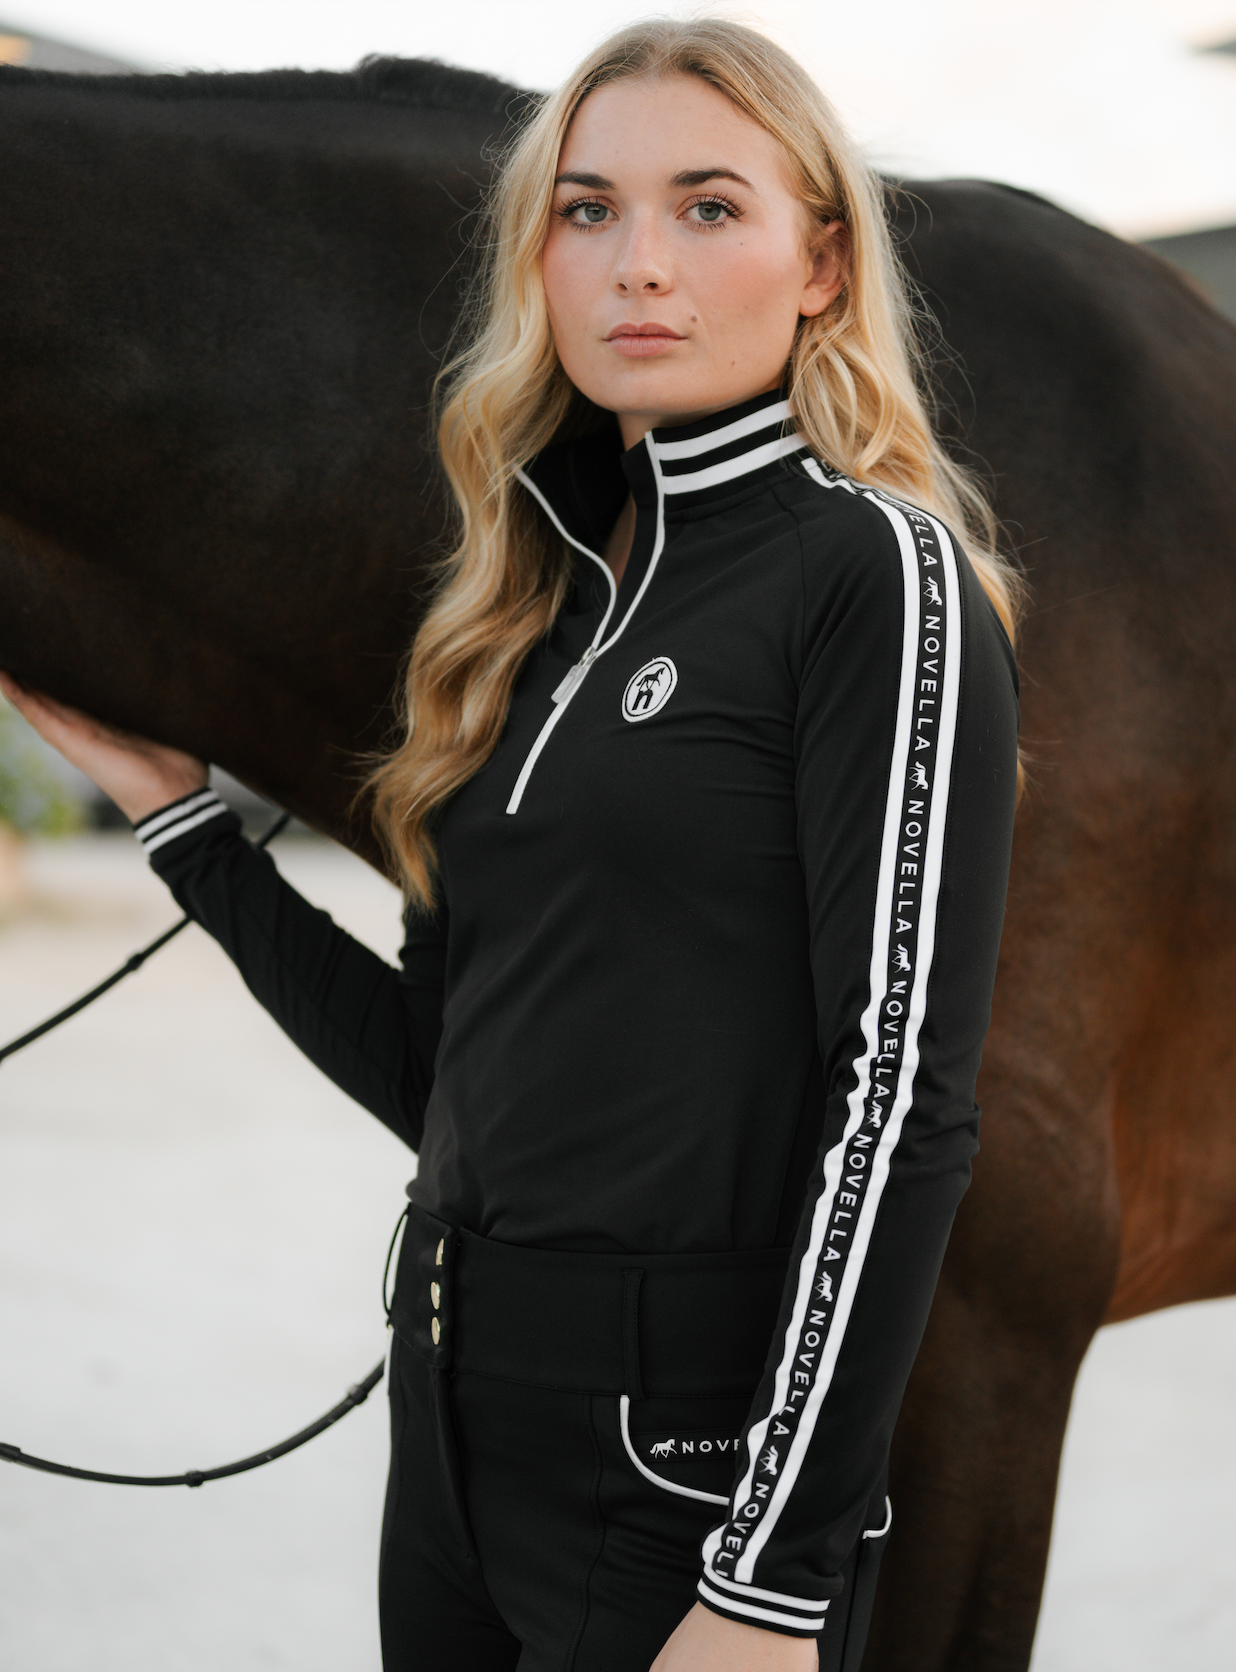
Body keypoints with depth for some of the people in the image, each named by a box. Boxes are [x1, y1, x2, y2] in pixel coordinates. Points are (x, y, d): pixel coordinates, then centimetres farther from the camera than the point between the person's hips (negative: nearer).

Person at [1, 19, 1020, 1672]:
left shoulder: (880, 575, -10)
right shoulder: (549, 593, 12)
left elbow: (900, 1099, -16)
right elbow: (442, 1071, 12)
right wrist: (184, 816, 12)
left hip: (684, 1457, -7)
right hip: (458, 1417, 7)